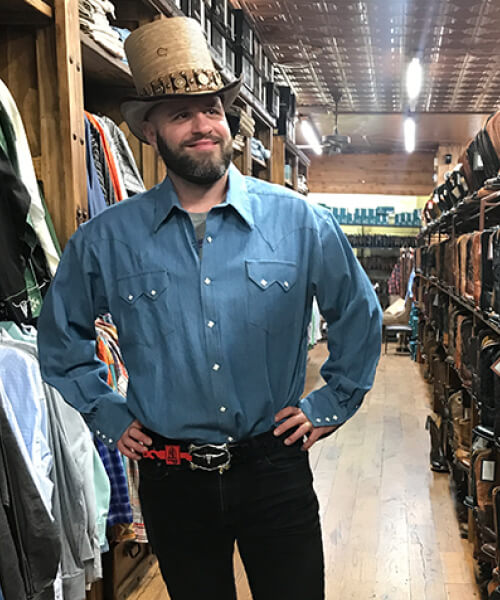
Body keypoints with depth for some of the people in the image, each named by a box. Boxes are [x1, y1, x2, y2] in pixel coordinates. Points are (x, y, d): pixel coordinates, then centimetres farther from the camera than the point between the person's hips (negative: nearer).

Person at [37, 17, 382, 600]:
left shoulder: (300, 221, -6)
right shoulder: (106, 239, -5)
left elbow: (358, 317, 7)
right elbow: (60, 337, 11)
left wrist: (329, 405, 5)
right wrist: (107, 415, 6)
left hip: (275, 469, 0)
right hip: (171, 479, 1)